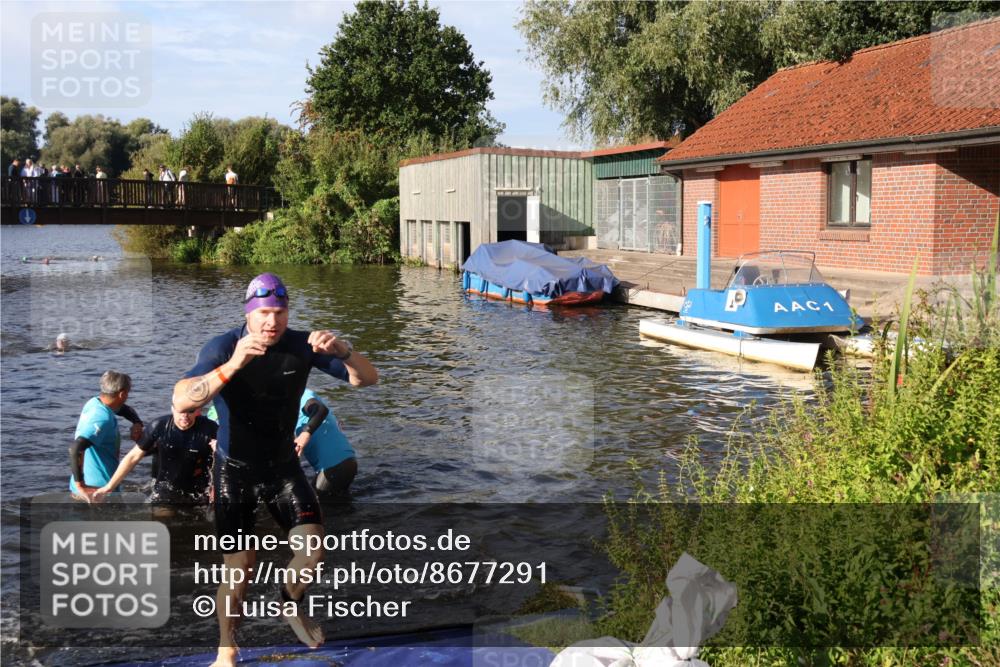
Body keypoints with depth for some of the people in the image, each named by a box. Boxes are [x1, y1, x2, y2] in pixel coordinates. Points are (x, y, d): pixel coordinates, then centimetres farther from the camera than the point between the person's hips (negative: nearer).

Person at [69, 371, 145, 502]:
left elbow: (125, 410, 23)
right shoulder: (102, 418, -24)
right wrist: (80, 485, -30)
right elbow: (75, 449, -34)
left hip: (89, 485, 9)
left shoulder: (94, 403, 4)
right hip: (99, 489, -9)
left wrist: (137, 424, 2)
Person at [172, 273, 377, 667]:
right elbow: (182, 401, -35)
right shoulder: (223, 347, -19)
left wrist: (342, 351, -33)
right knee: (240, 569, 0)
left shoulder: (302, 346, -10)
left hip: (283, 465, 3)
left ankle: (291, 604, 21)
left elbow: (367, 379, -12)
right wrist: (232, 365, -49)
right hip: (235, 471, -2)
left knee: (312, 550, -12)